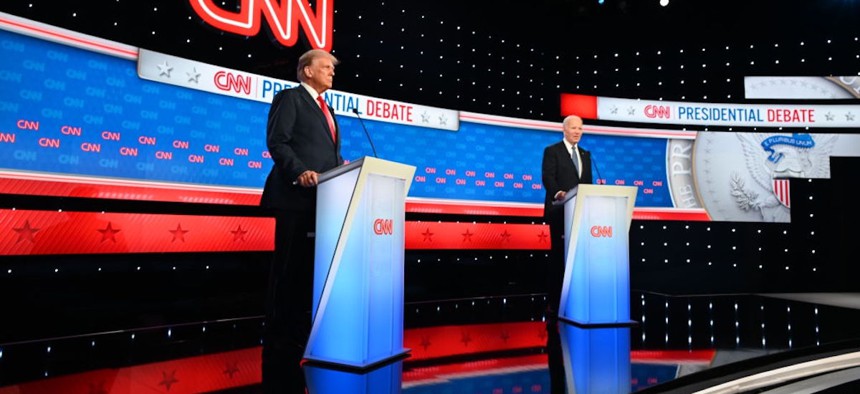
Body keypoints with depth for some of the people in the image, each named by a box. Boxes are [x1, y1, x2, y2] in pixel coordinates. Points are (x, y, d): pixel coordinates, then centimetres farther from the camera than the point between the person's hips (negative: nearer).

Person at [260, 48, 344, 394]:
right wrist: (299, 172, -23)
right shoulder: (290, 97, 1)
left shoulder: (326, 109, 26)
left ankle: (297, 334, 18)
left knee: (310, 268, 9)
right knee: (288, 269, -3)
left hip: (323, 199, 8)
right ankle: (276, 336, 7)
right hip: (297, 196, -8)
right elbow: (277, 142, -10)